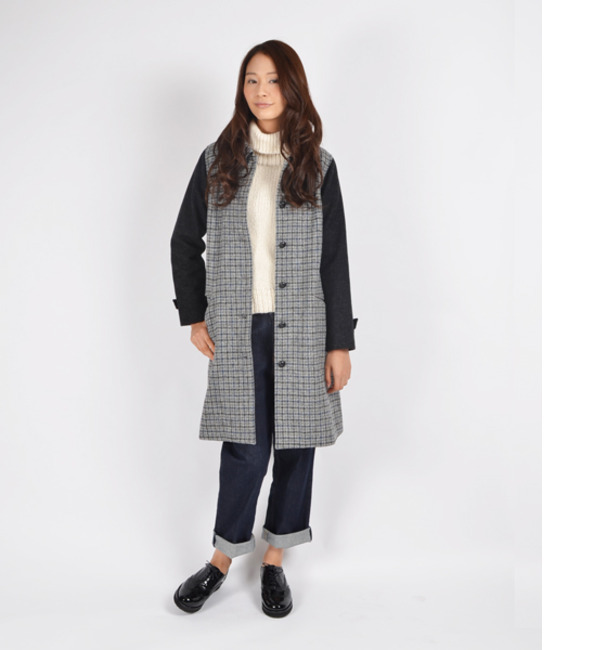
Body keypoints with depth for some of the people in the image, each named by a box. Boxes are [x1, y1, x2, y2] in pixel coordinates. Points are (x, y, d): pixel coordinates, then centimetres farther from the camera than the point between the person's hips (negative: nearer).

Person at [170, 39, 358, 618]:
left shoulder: (317, 165, 4)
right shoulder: (217, 160, 6)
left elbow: (335, 259, 2)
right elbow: (185, 241, 12)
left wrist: (341, 343, -2)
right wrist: (194, 317, 6)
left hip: (301, 327, 1)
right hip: (237, 327, 0)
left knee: (294, 441, 6)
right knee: (246, 445, -2)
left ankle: (274, 559, 24)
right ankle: (223, 558, 19)